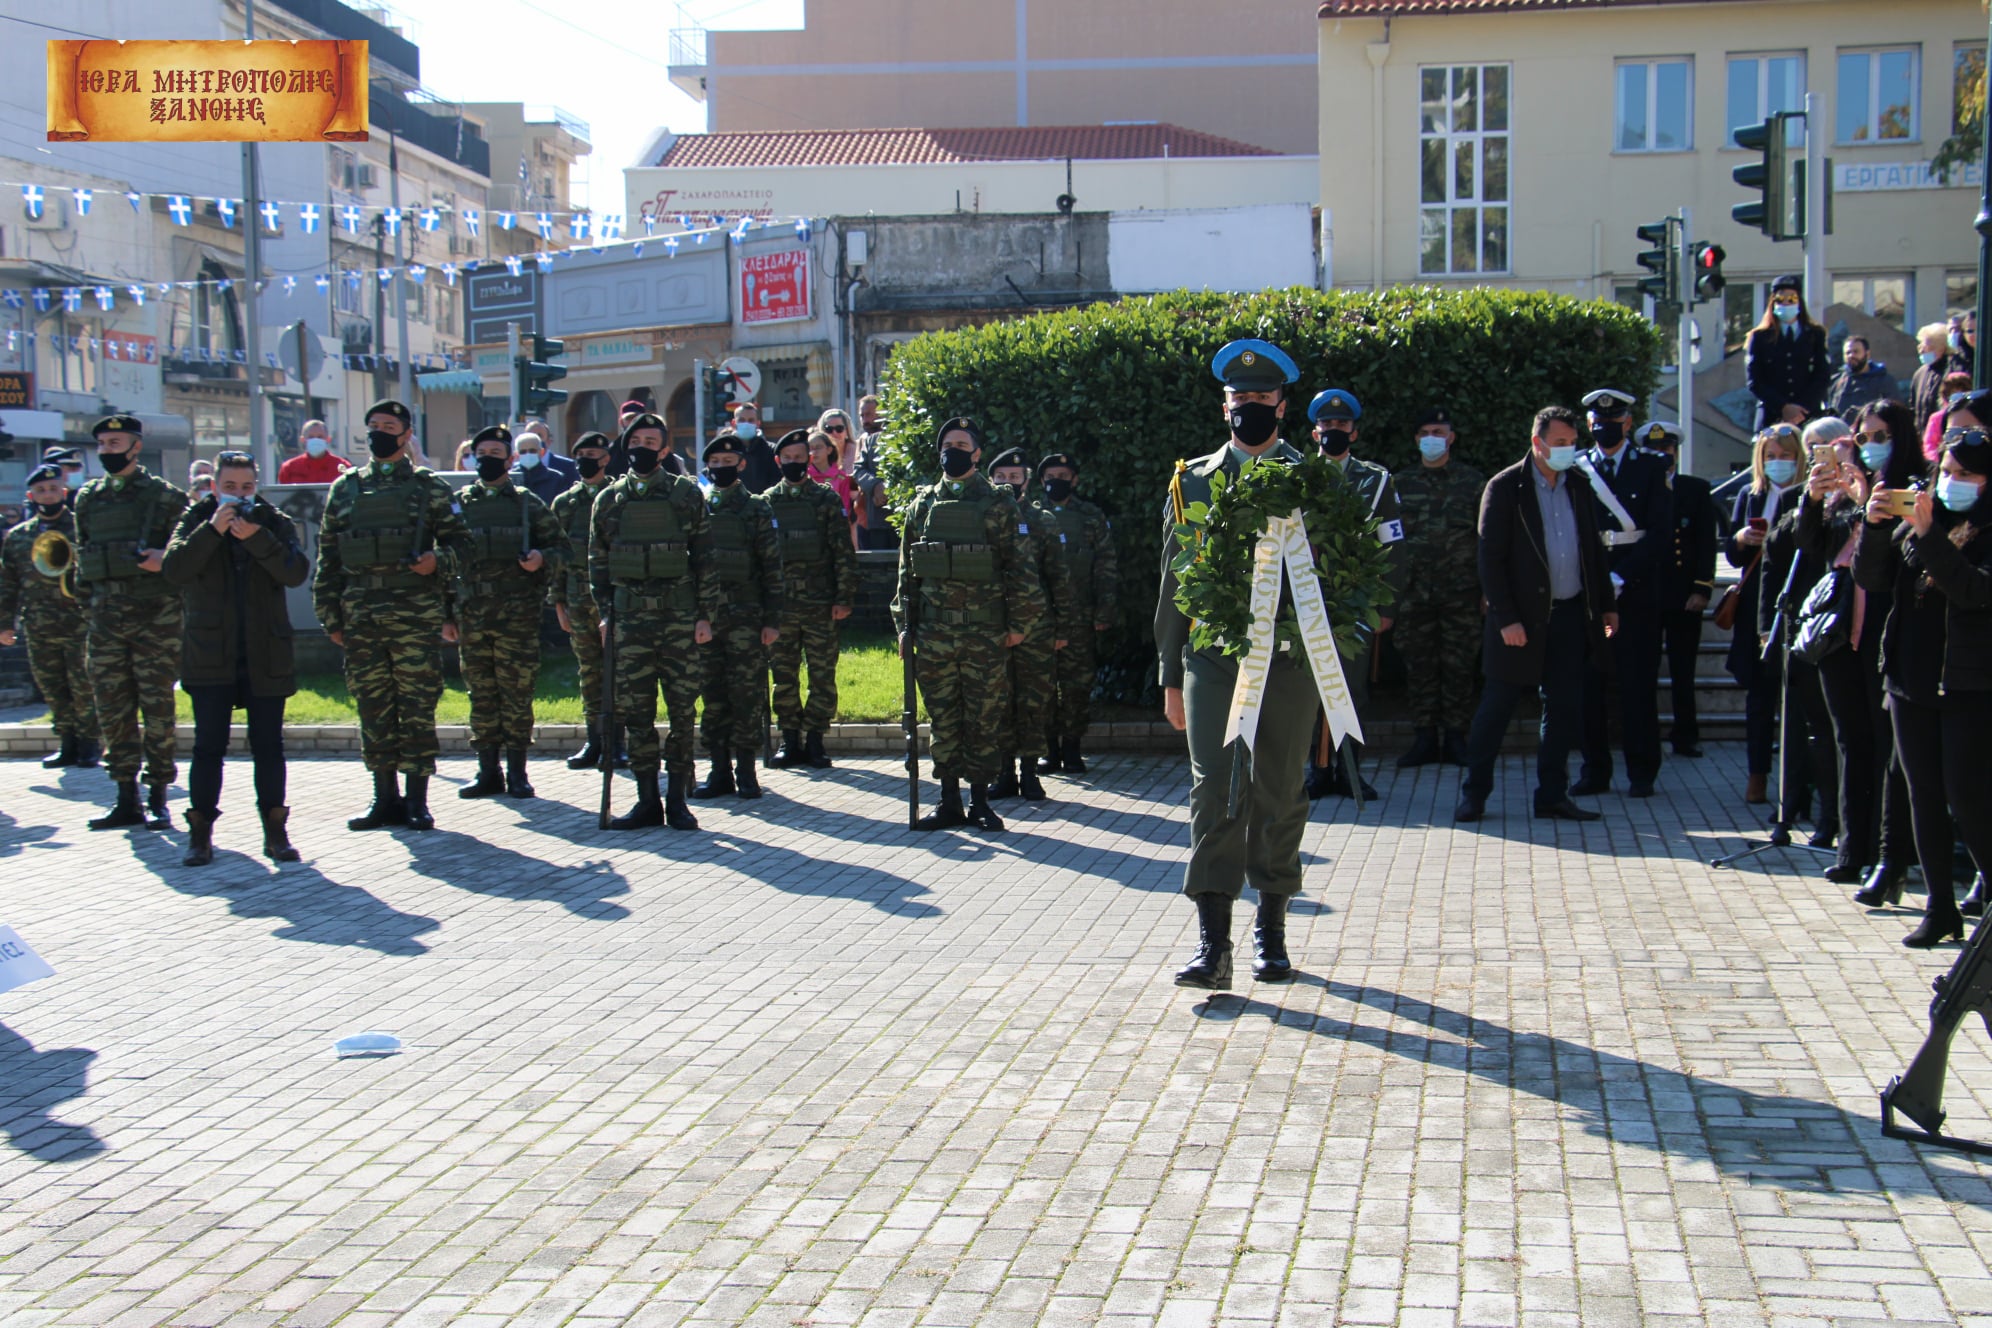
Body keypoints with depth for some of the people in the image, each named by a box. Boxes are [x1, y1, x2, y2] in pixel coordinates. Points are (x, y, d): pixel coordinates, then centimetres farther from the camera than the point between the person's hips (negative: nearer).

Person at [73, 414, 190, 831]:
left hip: (154, 613, -4)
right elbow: (82, 554, 21)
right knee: (112, 710, 5)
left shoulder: (164, 496, -1)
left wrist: (165, 558, -17)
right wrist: (87, 601, 16)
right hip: (106, 615, 5)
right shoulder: (87, 498, 12)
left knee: (157, 707, -1)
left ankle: (157, 799, 6)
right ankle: (126, 800, 12)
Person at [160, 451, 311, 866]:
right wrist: (213, 530, -18)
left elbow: (296, 572, -10)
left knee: (269, 748, 4)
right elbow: (173, 569, -11)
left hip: (266, 657, 1)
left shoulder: (275, 523, 7)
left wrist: (256, 538, -20)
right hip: (210, 657, -1)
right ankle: (200, 834, 6)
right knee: (209, 746, 1)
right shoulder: (195, 521, 6)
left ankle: (275, 831, 11)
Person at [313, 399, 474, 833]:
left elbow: (459, 541, 7)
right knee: (373, 708, 7)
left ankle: (417, 799, 6)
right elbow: (328, 557, 13)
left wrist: (439, 560, -15)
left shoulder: (429, 487, 5)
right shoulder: (345, 488, 13)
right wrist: (330, 615, 7)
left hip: (416, 616, -3)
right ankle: (385, 797, 15)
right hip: (360, 618, 3)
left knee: (417, 708, -2)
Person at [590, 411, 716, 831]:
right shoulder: (609, 500, 10)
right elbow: (597, 562, 14)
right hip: (629, 618, 2)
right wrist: (605, 612, 5)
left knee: (683, 708, -1)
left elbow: (704, 557, 4)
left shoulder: (687, 495, 5)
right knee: (635, 709, 1)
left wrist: (705, 615, -2)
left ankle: (678, 799, 7)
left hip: (679, 615, -2)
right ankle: (647, 800, 9)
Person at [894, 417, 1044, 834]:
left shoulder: (998, 504, 0)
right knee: (942, 720, 6)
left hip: (986, 635, -3)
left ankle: (979, 802, 11)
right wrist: (905, 626, 8)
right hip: (934, 634, 3)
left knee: (984, 720, 2)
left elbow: (1020, 567, -1)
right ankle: (949, 802, 14)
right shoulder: (923, 504, 10)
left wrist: (1019, 624, -5)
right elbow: (908, 570, 13)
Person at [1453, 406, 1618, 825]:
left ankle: (1552, 795, 16)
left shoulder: (1579, 485, 10)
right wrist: (1506, 619, -14)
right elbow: (1491, 559, -8)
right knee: (1496, 710, 2)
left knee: (1565, 712, 7)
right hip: (1523, 619, -5)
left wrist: (1606, 605, 11)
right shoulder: (1505, 488, -6)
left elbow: (1593, 550, 17)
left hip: (1570, 616, 5)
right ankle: (1474, 793, 12)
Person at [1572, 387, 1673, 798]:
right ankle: (1595, 769, 11)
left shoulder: (1652, 468, 3)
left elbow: (1659, 534, -4)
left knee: (1638, 683, 2)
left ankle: (1641, 772, 10)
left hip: (1636, 590, -2)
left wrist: (1621, 578, -13)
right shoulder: (1575, 469, 8)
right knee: (1589, 683, 2)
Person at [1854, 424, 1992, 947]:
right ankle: (1941, 907, 15)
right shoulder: (1915, 522, 10)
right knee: (1924, 795, 8)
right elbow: (1870, 577, 3)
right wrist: (1874, 526, -14)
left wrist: (1929, 535, -26)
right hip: (1911, 680, 5)